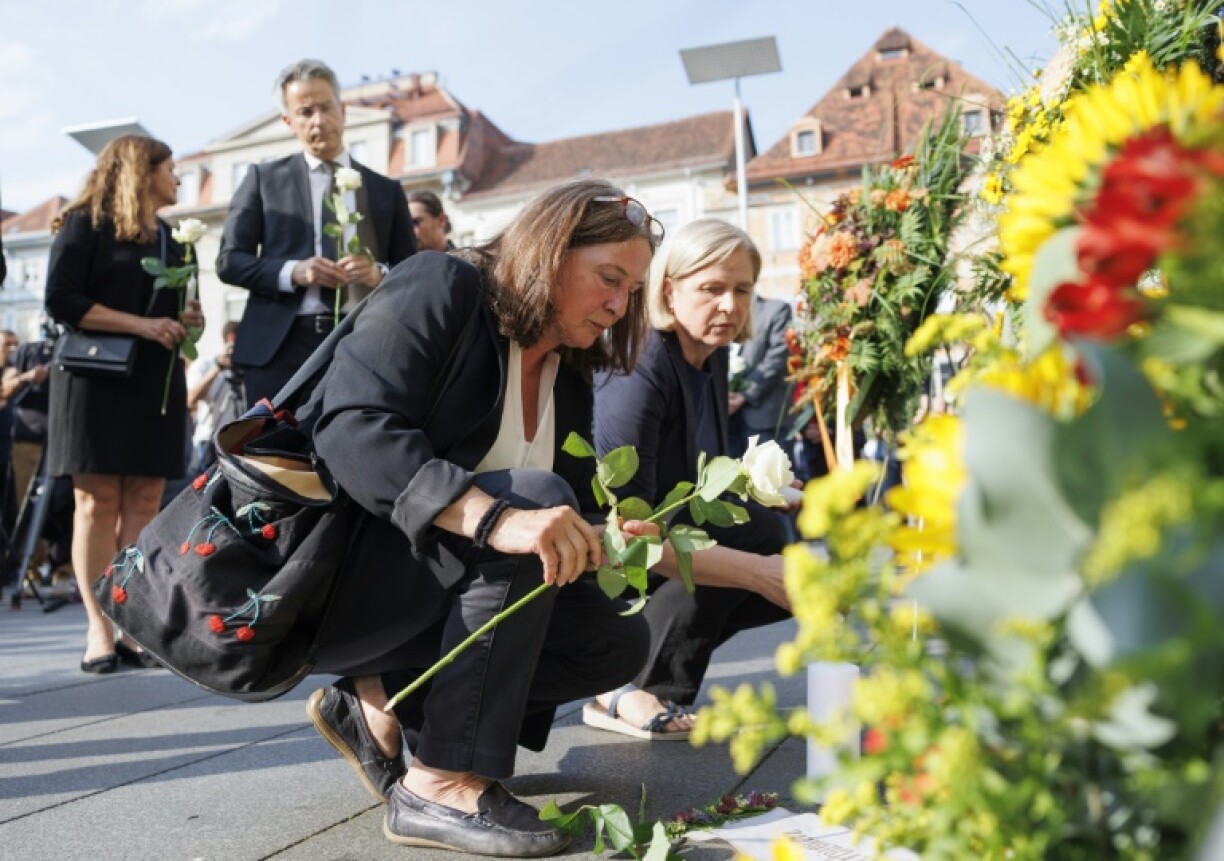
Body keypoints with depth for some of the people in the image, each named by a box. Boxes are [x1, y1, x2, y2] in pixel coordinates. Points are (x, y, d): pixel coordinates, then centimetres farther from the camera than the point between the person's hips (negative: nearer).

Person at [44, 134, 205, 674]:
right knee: (97, 502, -6)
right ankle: (99, 630, -4)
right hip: (96, 379, -5)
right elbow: (61, 300, -9)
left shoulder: (171, 240, 19)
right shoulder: (86, 224, 1)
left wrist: (187, 321, 2)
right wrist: (140, 325, -16)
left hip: (157, 382, 5)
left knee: (144, 503, -2)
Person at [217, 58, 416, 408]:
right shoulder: (264, 178, 11)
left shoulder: (386, 190, 13)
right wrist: (292, 272, -11)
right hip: (280, 346, -1)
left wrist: (378, 274, -11)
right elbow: (229, 260, 6)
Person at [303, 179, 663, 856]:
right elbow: (352, 426, -28)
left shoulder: (567, 383, 9)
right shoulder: (440, 288, -12)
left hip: (426, 598, 8)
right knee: (531, 495, -29)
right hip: (323, 573, -7)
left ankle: (381, 701, 0)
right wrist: (493, 516, -41)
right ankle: (443, 785, -23)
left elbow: (569, 516, 9)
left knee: (617, 641, -4)